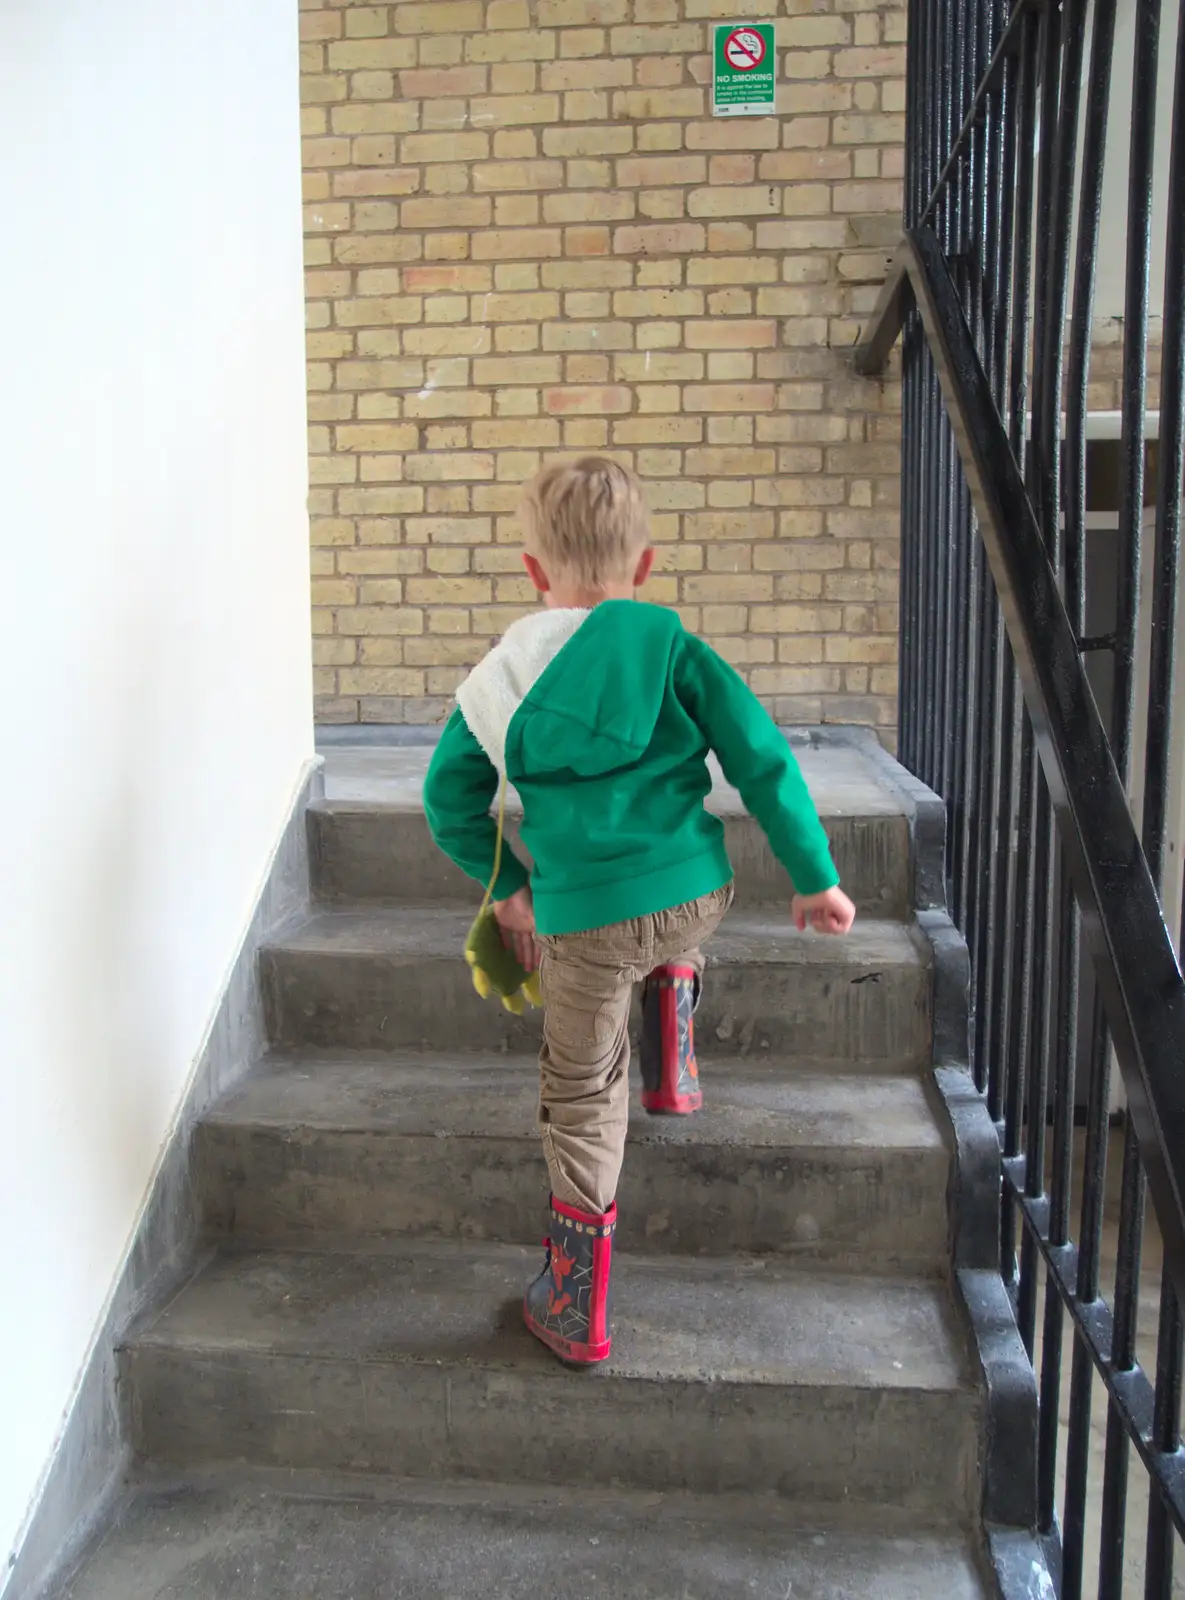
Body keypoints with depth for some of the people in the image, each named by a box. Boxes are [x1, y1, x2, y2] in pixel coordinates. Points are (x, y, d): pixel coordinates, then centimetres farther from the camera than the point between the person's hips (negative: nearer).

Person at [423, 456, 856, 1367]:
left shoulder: (501, 678, 5)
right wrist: (815, 877, 7)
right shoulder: (676, 651, 0)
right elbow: (763, 762, -2)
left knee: (583, 1104, 14)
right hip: (699, 896, 1)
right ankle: (675, 1076, 39)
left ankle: (577, 1311, 24)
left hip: (580, 921, 0)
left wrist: (507, 888, 25)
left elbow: (450, 801, 12)